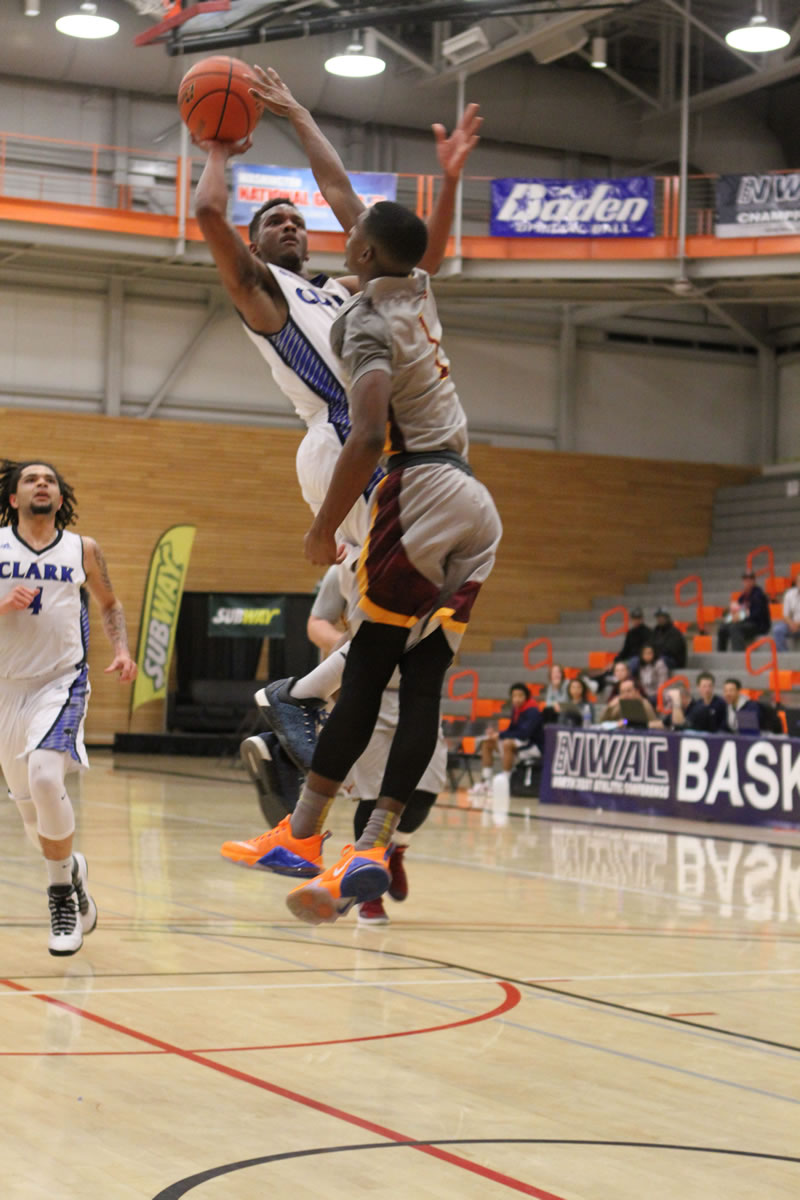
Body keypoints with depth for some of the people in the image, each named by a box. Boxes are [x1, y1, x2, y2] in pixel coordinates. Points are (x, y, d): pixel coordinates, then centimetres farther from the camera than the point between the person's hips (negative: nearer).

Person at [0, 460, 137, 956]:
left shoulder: (84, 550, 3)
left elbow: (110, 603, 19)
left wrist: (122, 650, 3)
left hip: (62, 681, -2)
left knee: (45, 777, -26)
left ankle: (62, 890, -10)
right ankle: (71, 868, 42)